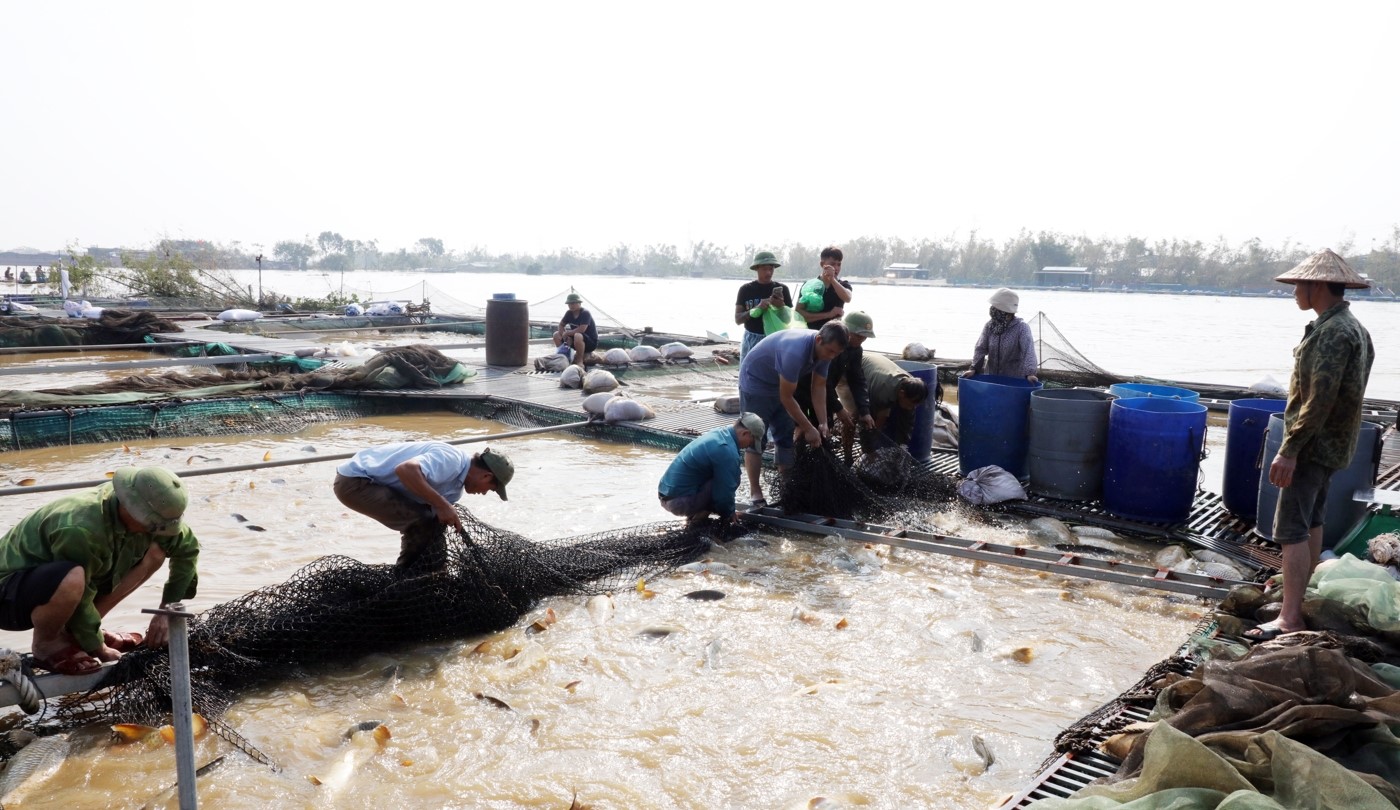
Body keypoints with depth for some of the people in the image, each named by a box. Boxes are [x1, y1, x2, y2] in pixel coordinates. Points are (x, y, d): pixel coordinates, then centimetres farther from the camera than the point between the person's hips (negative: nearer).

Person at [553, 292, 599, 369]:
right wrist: (565, 336, -11)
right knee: (556, 335, 0)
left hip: (591, 342, -8)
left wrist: (567, 333, -19)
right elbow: (561, 325, 10)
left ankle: (580, 361, -24)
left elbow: (582, 329, -32)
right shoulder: (569, 313, 1)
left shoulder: (585, 313, -21)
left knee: (578, 336, -40)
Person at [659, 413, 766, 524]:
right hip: (680, 502, -10)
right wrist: (729, 514, 7)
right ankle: (700, 515, -2)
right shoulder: (727, 451, -20)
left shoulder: (718, 433, 11)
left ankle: (699, 512, 11)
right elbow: (725, 491, -14)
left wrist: (729, 511, 28)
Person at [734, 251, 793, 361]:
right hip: (751, 341, 1)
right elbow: (737, 319, -3)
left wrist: (781, 306, -20)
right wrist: (757, 308, -19)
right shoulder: (746, 289, 2)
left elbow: (788, 319, 1)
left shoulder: (782, 289, 2)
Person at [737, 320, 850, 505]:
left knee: (788, 439, 8)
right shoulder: (795, 351, -39)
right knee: (755, 440, -6)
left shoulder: (824, 349, -14)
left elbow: (818, 387, -4)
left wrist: (822, 423, -13)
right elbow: (786, 397, -31)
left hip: (780, 385, 8)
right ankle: (755, 493, 1)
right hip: (755, 383, -8)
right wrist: (808, 429, -24)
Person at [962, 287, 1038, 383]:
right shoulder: (990, 326, 2)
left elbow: (1028, 351, -23)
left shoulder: (1021, 327, -12)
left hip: (1014, 379, -4)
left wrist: (1029, 373, -37)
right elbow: (981, 348, -3)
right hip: (991, 376, 4)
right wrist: (974, 368, -17)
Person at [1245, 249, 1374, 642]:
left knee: (1292, 528, -11)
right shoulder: (1353, 328, 12)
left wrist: (1288, 450, -26)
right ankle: (1297, 595, 30)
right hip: (1330, 445, 11)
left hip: (1313, 445, -11)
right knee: (1312, 522, 18)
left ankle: (1289, 618, -12)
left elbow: (1319, 400, -27)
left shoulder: (1333, 333, -21)